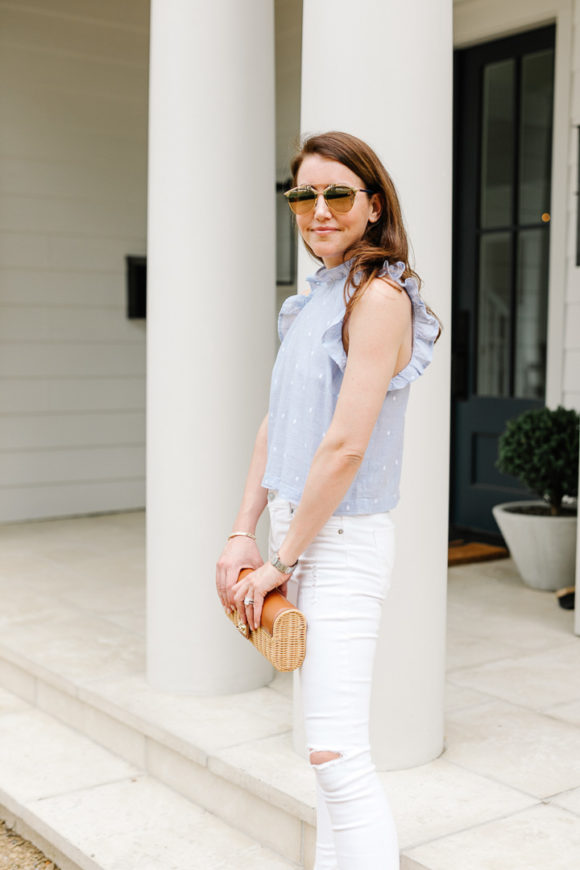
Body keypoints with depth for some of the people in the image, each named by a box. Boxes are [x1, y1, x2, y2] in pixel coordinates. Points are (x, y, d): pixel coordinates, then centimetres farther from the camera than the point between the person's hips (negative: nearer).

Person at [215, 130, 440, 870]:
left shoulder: (378, 294, -16)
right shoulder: (313, 300, 12)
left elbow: (345, 447, -21)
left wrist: (280, 563, -15)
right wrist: (242, 535, 5)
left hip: (343, 542, -9)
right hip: (299, 532, 9)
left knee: (338, 758, -10)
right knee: (328, 748, 18)